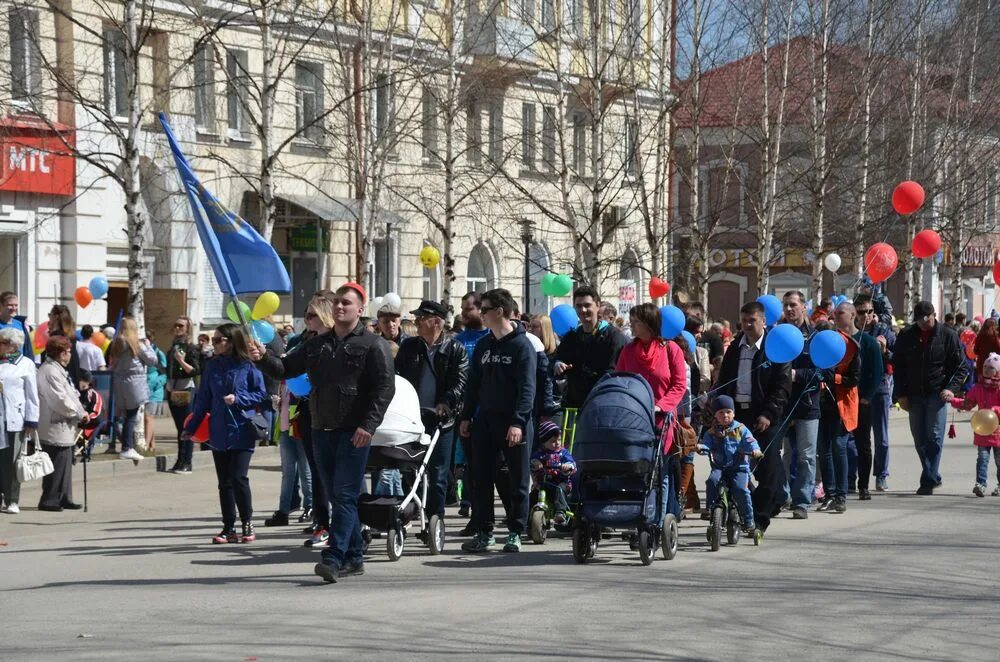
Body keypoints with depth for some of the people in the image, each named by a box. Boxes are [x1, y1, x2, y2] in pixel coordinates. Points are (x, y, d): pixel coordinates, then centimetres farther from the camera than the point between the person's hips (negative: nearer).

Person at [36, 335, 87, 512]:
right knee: (57, 466, -6)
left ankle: (64, 499, 19)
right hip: (56, 429, -11)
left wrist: (79, 412, 7)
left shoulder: (55, 370, 16)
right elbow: (61, 401, -21)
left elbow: (67, 394, 21)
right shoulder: (51, 372, -18)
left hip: (62, 428, 11)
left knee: (64, 464, 14)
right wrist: (80, 414, -11)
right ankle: (49, 500, -1)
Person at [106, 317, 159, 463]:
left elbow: (112, 364, 11)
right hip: (134, 383, -5)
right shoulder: (137, 344, -10)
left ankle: (130, 447, 13)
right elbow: (152, 359, -3)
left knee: (129, 416, 12)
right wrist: (148, 345, 9)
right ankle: (126, 449, -4)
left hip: (119, 383, 6)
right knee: (131, 416, -3)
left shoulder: (116, 344, 5)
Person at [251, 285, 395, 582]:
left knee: (345, 495, -12)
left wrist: (368, 425, -19)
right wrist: (263, 358, -4)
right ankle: (354, 556, 18)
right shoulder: (317, 343, 16)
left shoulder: (372, 345, -3)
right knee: (337, 497, 10)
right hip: (322, 430, 7)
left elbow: (385, 388, -10)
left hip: (354, 432, -6)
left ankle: (334, 558, -17)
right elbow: (286, 368, 16)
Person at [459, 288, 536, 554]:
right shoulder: (483, 345, 12)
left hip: (514, 424, -6)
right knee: (482, 478, 5)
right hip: (485, 421, 6)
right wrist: (466, 417, 9)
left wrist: (518, 422, -22)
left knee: (519, 480, 2)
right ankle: (483, 532, 11)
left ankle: (515, 532, 8)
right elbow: (474, 384, 17)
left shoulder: (522, 345, -7)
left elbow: (527, 388, -13)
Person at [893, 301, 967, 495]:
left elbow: (960, 366, 1)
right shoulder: (906, 336, 4)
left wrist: (952, 388, -13)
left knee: (934, 437, -11)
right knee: (920, 440, 7)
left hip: (937, 393, -3)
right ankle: (933, 477, 20)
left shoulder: (948, 335, -1)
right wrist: (901, 394, 2)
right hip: (914, 395, 3)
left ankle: (928, 481, -10)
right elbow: (897, 366, 9)